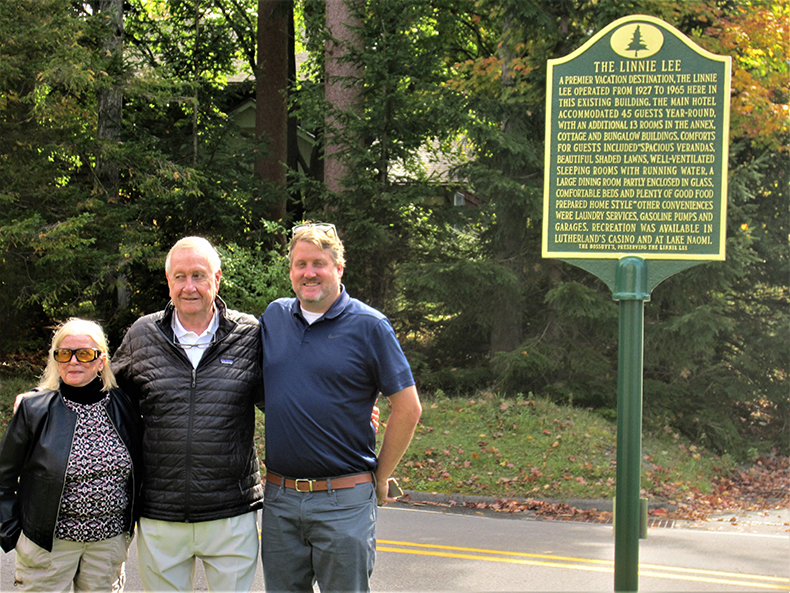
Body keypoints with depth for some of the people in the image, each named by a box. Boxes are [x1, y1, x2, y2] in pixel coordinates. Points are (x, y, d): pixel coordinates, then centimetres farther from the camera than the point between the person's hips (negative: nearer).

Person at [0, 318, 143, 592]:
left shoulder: (123, 407, 1)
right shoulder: (34, 409, -5)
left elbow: (138, 470, 14)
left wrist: (130, 523, 10)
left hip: (110, 541, 2)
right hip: (48, 543, -2)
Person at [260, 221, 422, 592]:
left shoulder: (369, 326, -6)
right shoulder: (273, 317, 7)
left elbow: (408, 408, -4)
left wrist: (380, 477, -1)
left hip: (344, 504, -4)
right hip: (279, 499, 4)